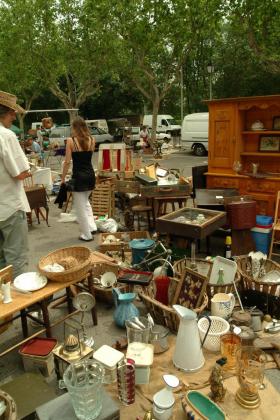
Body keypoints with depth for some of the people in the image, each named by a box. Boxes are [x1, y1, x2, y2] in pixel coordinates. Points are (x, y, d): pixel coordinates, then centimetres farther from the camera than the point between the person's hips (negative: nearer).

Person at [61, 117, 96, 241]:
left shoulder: (71, 141, -9)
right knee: (85, 201, 27)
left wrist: (63, 178, -2)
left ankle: (86, 234, 15)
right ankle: (92, 227, 23)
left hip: (79, 176, -5)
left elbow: (67, 162, -10)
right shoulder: (92, 140, 2)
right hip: (90, 175, 5)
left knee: (80, 206, 7)